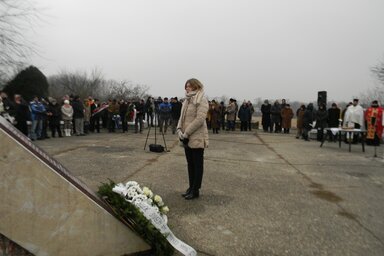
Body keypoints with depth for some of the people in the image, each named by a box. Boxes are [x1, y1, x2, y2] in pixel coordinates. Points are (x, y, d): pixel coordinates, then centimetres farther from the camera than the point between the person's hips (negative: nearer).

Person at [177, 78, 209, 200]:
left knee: (197, 165, 3)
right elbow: (182, 117, 15)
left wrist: (186, 133, -18)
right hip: (187, 138, 8)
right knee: (190, 164, 15)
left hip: (197, 138, -8)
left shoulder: (201, 101, -10)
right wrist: (180, 131, -2)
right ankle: (191, 187, 27)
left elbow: (199, 119, -20)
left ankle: (195, 190, 12)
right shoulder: (187, 101, 15)